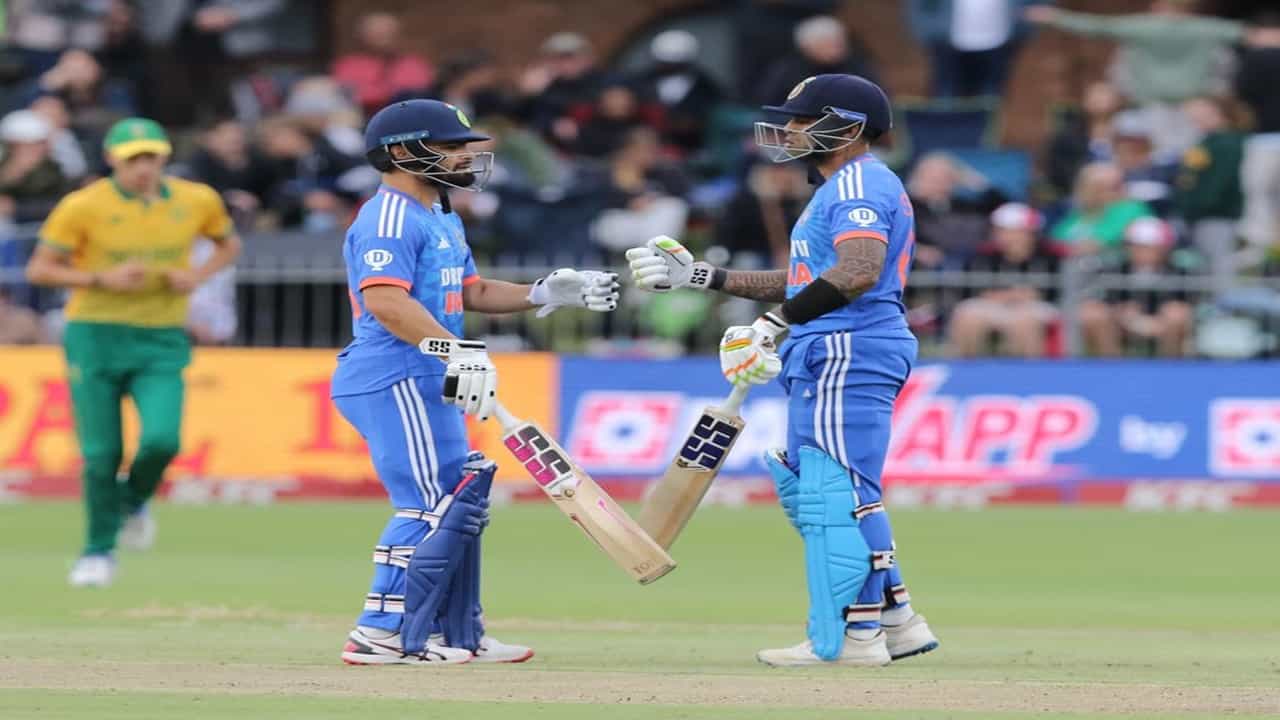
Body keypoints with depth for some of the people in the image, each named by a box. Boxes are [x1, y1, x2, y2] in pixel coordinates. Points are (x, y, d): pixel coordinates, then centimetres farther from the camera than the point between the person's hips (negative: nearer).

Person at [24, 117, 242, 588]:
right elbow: (39, 269, -4)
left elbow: (229, 244, 20)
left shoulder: (197, 201, 2)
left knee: (162, 439, -18)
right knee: (101, 453, -3)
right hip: (95, 336, -2)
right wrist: (103, 279, -17)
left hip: (162, 341, 2)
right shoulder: (84, 206, -8)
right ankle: (99, 551, 17)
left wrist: (198, 275, -1)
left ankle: (133, 501, 16)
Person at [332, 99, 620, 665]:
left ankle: (458, 635, 21)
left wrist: (546, 294, 17)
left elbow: (471, 292, 28)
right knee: (431, 501, -14)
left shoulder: (442, 219, 21)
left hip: (426, 383, 11)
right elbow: (386, 301, -26)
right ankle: (381, 634, -14)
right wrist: (457, 351, -33)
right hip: (393, 379, -11)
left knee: (459, 498, 14)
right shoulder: (389, 218, -13)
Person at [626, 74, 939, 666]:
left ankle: (854, 637, -9)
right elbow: (802, 284, 27)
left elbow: (859, 271, -28)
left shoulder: (860, 184, -11)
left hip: (847, 356, -12)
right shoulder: (846, 187, 23)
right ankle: (895, 619, 16)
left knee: (835, 494, -11)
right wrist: (698, 276, 25)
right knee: (803, 488, 15)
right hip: (827, 361, 12)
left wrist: (775, 323, -28)